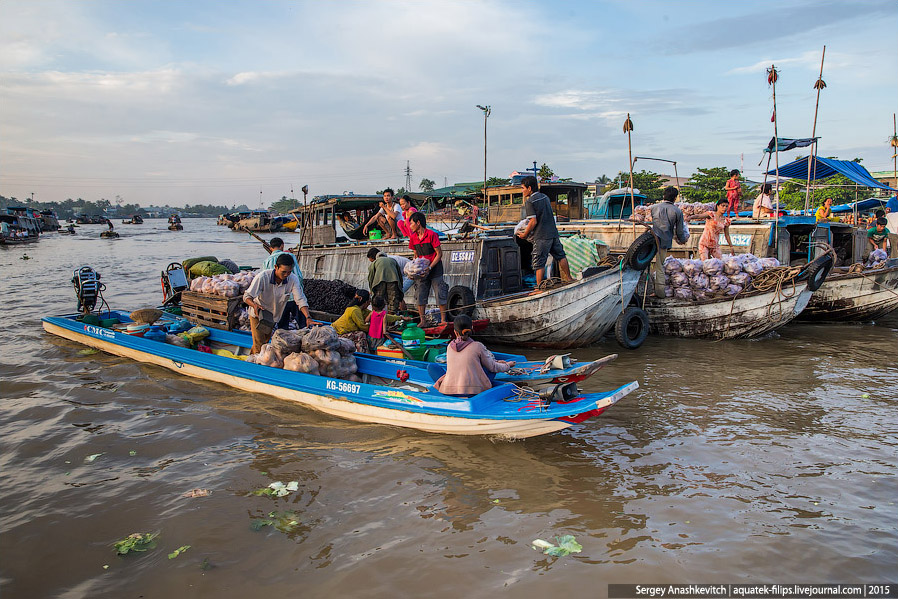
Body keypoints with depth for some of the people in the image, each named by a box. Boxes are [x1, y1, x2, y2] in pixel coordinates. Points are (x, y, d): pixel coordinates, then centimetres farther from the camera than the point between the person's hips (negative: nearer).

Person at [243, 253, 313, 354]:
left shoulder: (293, 279, -24)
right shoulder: (263, 277, -31)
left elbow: (300, 299, -26)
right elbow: (247, 296, -28)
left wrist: (308, 317, -40)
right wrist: (254, 305, -51)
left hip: (274, 315, 4)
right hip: (258, 313, -4)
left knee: (266, 341, 19)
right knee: (259, 344, -6)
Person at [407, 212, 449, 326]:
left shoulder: (431, 234, -13)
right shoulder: (413, 237, 4)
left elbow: (439, 254, -12)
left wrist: (429, 267, -19)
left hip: (435, 268, -5)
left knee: (440, 295, -3)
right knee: (420, 296, 2)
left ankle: (443, 320, 4)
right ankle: (422, 321, 8)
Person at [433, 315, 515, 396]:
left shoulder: (450, 346, 8)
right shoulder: (478, 346, -5)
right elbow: (492, 367, 7)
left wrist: (496, 362, 29)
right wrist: (507, 366, 29)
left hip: (448, 391, 3)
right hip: (472, 392, -3)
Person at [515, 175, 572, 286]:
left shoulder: (530, 201, -12)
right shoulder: (545, 197, 12)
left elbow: (533, 221, -18)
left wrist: (524, 234, -6)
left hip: (542, 236, -8)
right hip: (553, 232, 8)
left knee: (539, 263, -1)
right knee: (560, 256, 21)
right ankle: (568, 278, 31)